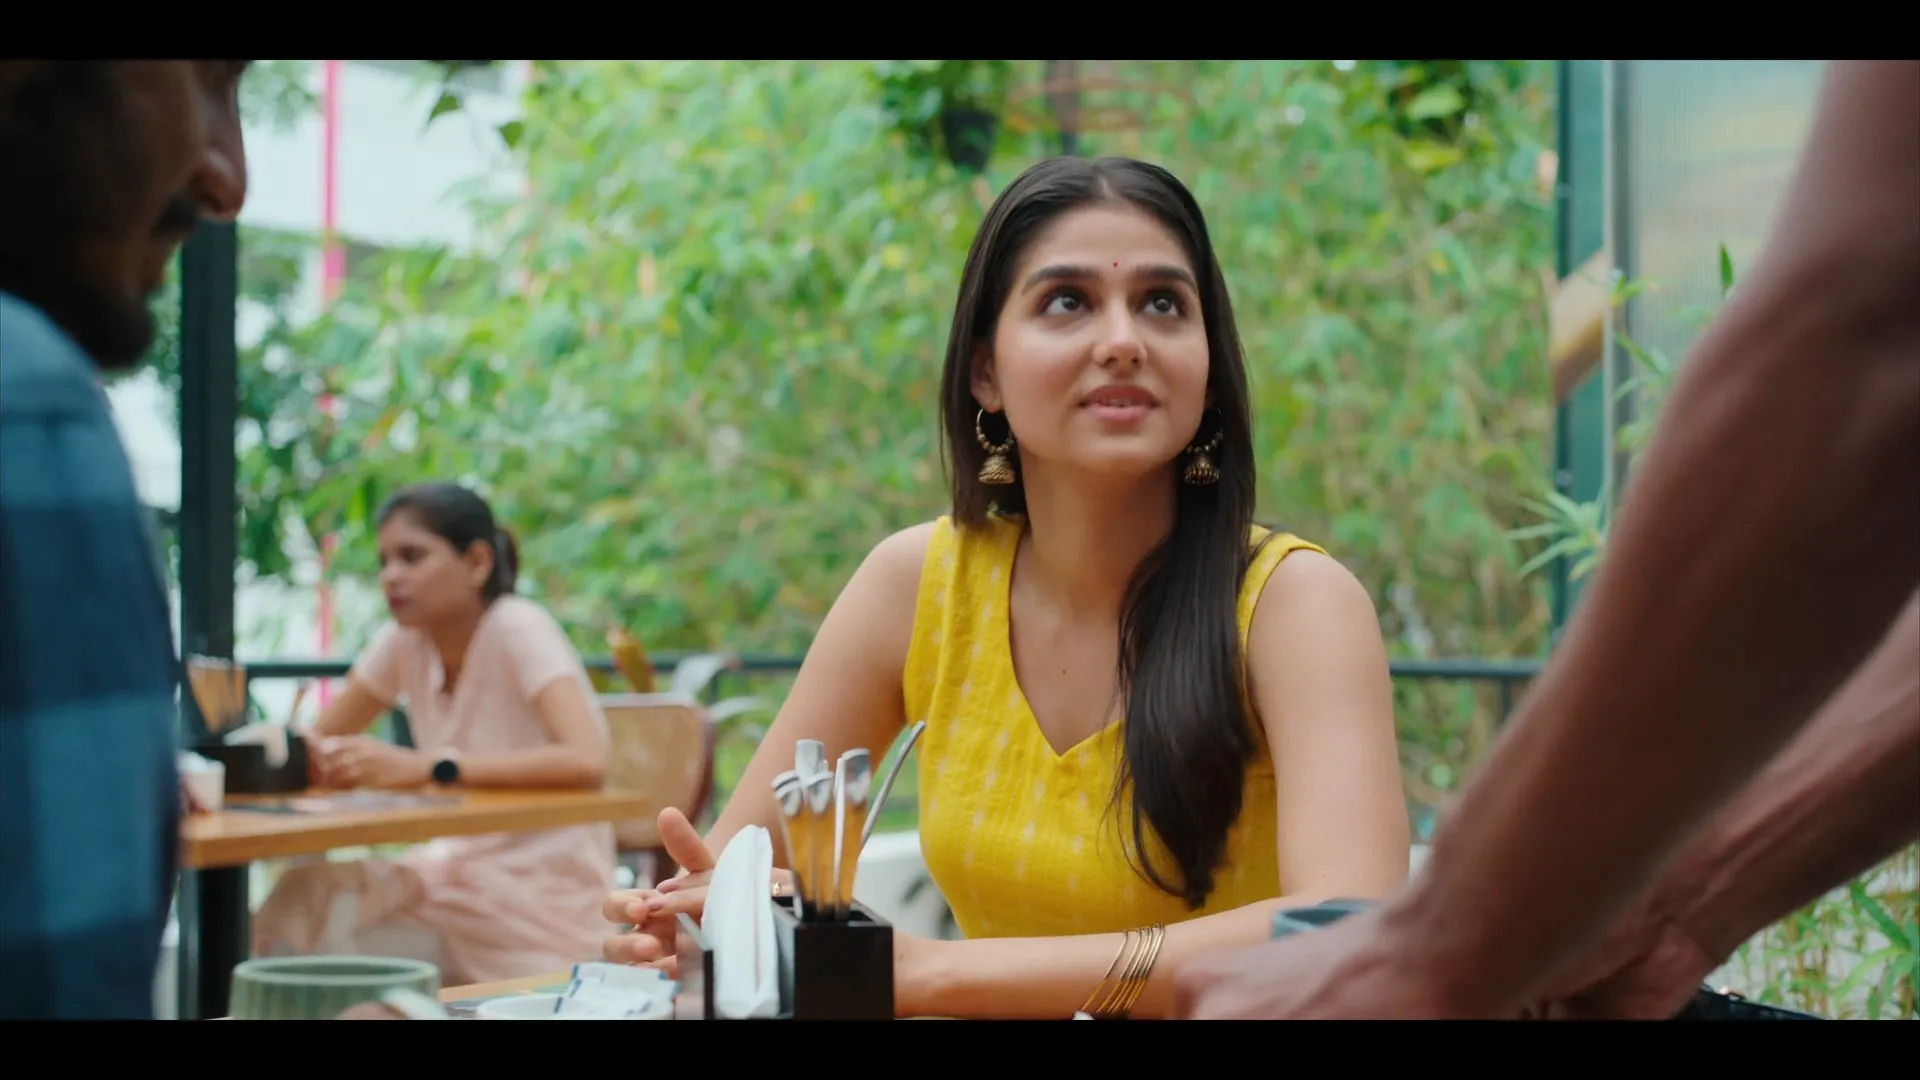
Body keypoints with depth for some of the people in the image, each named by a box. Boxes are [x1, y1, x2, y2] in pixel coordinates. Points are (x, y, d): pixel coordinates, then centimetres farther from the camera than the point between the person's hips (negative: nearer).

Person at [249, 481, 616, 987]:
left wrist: (422, 766, -33)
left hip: (546, 901, -6)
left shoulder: (518, 629, -16)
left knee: (331, 932, -22)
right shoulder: (404, 641, 3)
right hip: (460, 868, 6)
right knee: (300, 904, -19)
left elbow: (586, 761, -30)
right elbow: (320, 739, 7)